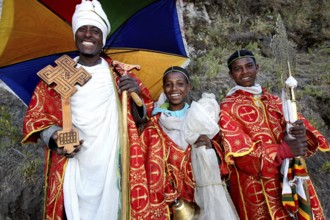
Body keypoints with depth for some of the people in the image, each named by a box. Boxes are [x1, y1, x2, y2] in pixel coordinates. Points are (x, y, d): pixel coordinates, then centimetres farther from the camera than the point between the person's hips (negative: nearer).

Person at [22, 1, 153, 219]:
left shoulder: (119, 74, 5)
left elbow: (139, 119, 5)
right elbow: (37, 115, 9)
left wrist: (136, 94, -15)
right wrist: (54, 139, -10)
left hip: (112, 163, 0)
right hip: (71, 166, 0)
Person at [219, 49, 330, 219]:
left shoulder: (275, 101, 12)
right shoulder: (227, 108, -5)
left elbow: (299, 125, 2)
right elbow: (239, 152, -15)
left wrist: (302, 133, -21)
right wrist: (282, 150, -25)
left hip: (291, 180, 5)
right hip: (256, 189, -4)